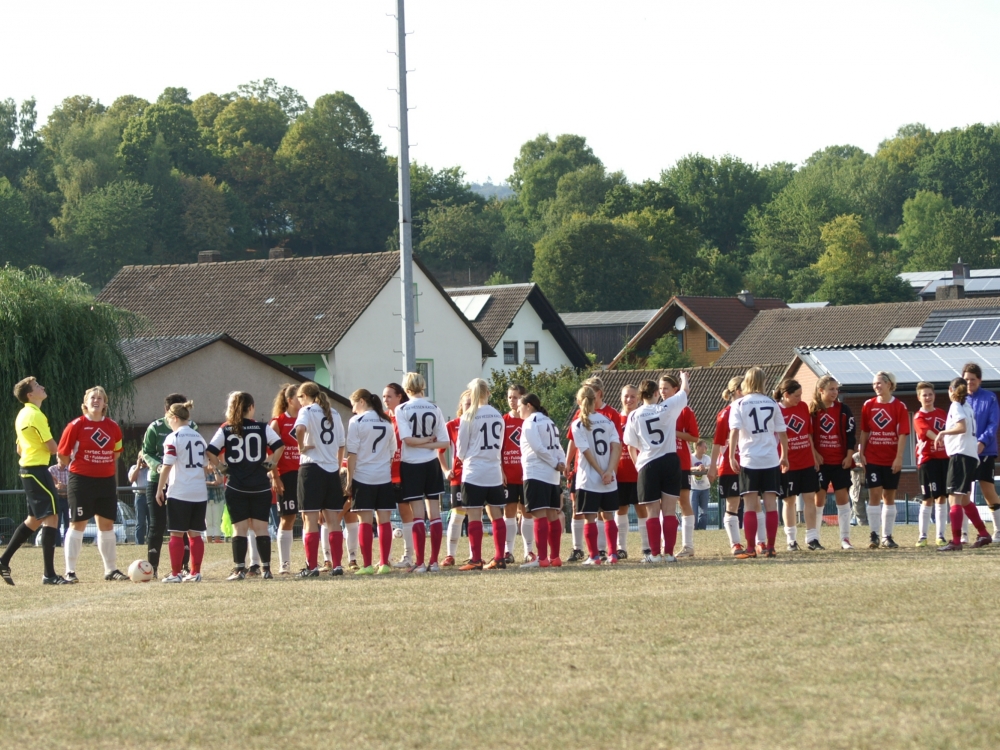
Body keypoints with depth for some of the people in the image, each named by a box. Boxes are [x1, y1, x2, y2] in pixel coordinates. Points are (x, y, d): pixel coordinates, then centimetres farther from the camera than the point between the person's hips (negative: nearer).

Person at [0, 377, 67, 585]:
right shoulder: (36, 415, -15)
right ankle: (49, 574, -12)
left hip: (27, 469, 10)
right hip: (37, 469, -10)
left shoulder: (22, 415, 15)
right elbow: (52, 448, -16)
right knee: (51, 517, -10)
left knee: (34, 520, 18)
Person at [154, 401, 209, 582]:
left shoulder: (173, 438, -8)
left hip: (179, 492, -6)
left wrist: (160, 489, -6)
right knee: (195, 534, 9)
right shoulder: (199, 438, 12)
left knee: (177, 534, -1)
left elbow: (167, 466, -12)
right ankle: (195, 573, 7)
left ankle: (175, 573, -1)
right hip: (200, 492, 6)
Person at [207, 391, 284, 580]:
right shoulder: (262, 428, 0)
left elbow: (210, 451, -9)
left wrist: (221, 467, 3)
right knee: (261, 528, 6)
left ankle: (239, 569, -1)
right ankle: (266, 568, 4)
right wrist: (271, 463, 3)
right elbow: (279, 445, -10)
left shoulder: (226, 430, 1)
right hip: (260, 486, 0)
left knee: (239, 529, 3)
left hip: (235, 487, 0)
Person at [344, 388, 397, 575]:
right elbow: (392, 453, 13)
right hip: (384, 477, 4)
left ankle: (367, 565, -6)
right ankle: (384, 564, 2)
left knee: (365, 521, -3)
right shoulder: (386, 422, 11)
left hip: (363, 477, -4)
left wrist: (349, 480, -5)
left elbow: (352, 454, -8)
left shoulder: (356, 421, -5)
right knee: (384, 520, 4)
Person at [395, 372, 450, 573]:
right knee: (434, 513, 5)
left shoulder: (401, 409, -7)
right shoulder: (434, 409, 3)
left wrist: (422, 440, -1)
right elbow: (444, 442, 1)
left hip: (411, 465, -3)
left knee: (418, 515, -2)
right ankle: (434, 561, 4)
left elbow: (407, 439, -15)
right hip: (431, 464, 3)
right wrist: (429, 442, -2)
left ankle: (420, 562, -5)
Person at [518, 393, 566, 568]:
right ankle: (555, 557, 11)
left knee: (539, 515, -12)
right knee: (553, 516, 10)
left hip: (536, 474, -9)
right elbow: (558, 448, 12)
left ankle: (542, 558, -17)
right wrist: (561, 463, -3)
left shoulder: (530, 423, -6)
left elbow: (539, 448, -14)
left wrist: (556, 464, -7)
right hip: (552, 475, 9)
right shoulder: (549, 422, 20)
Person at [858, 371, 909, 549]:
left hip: (891, 460, -1)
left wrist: (899, 457, -13)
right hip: (872, 459, 1)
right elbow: (864, 432, 9)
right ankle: (874, 535, -2)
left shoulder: (899, 406, -4)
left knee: (889, 496, 6)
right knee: (874, 495, -4)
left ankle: (887, 536, 12)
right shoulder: (868, 405, 4)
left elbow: (902, 434, -7)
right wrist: (862, 454, 2)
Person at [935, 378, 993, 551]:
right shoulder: (968, 407, 19)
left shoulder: (956, 406, -7)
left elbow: (962, 427, -22)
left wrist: (943, 432, -11)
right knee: (964, 499, 21)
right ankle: (984, 534, 23)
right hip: (971, 455, 9)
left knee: (954, 498, -13)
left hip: (960, 455, -9)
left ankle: (956, 541, -20)